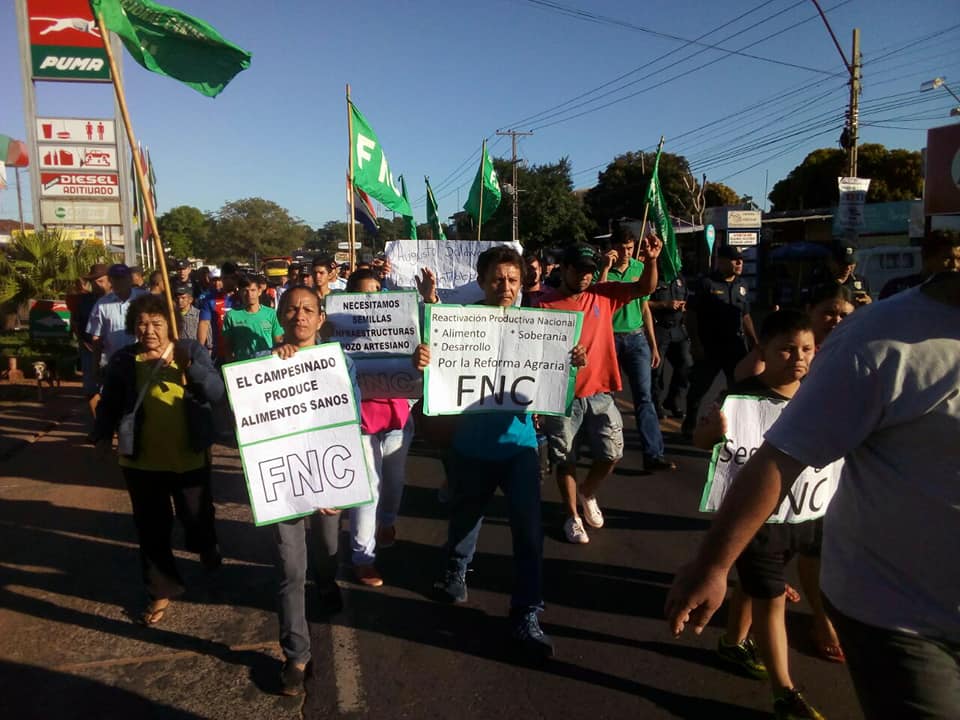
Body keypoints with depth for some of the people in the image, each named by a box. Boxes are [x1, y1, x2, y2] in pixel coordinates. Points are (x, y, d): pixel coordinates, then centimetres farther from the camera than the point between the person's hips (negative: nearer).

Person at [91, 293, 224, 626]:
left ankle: (208, 551, 48)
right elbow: (109, 405, 4)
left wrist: (189, 367, -30)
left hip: (190, 458, -1)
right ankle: (162, 590, 28)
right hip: (141, 462, 1)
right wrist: (102, 435, -13)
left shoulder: (191, 350, -6)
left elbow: (218, 393, -15)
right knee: (152, 529, 10)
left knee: (197, 518, 14)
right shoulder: (122, 360, -1)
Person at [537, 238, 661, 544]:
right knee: (565, 460, 8)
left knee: (612, 453, 8)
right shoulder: (545, 306, -8)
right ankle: (572, 517, 28)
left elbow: (646, 288, 1)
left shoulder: (603, 295, 3)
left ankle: (587, 494, 37)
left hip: (600, 393, 3)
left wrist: (651, 260, -16)